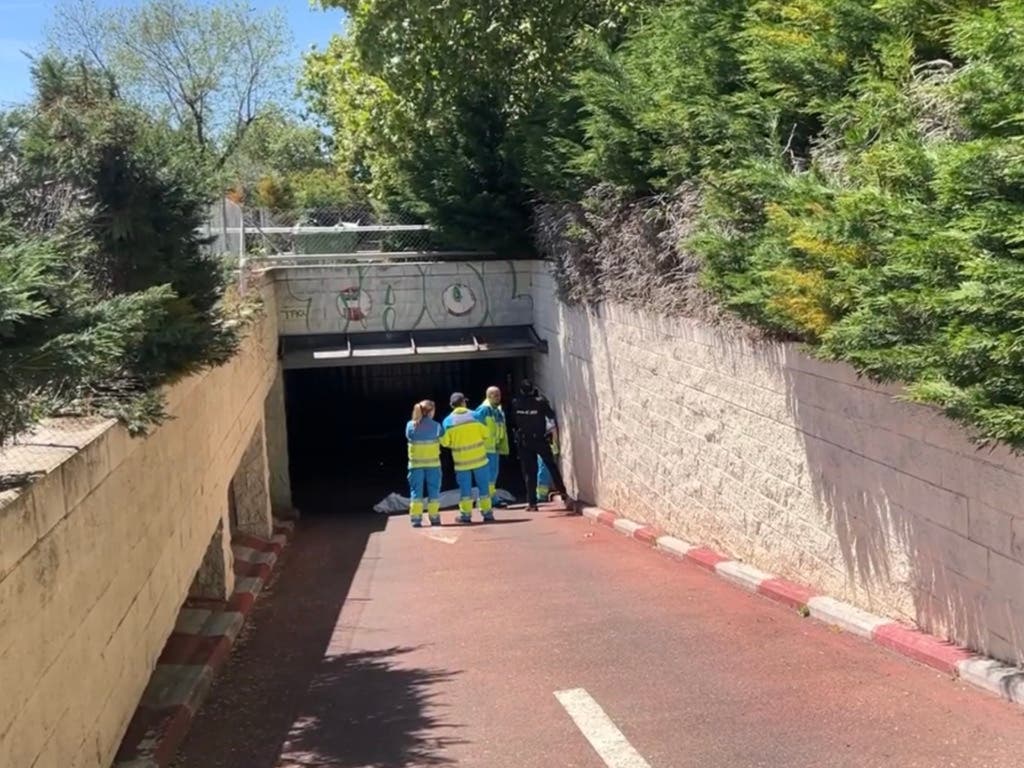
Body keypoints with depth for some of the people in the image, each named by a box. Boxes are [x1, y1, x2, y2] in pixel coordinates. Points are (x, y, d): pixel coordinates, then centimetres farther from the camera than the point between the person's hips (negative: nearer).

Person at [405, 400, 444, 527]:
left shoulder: (411, 425, -5)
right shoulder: (436, 426, -8)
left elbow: (409, 437, 6)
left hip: (416, 463, 1)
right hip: (433, 463, -1)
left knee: (416, 490, 6)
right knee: (433, 490, 9)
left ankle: (416, 518, 2)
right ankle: (434, 517, 10)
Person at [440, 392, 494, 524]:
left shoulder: (448, 421, -6)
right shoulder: (474, 416, -5)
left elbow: (445, 442, -3)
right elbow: (485, 433, -3)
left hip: (461, 460, 0)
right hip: (479, 457, 0)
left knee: (465, 487, 9)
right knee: (483, 485, 9)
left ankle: (466, 514, 10)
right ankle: (487, 513, 12)